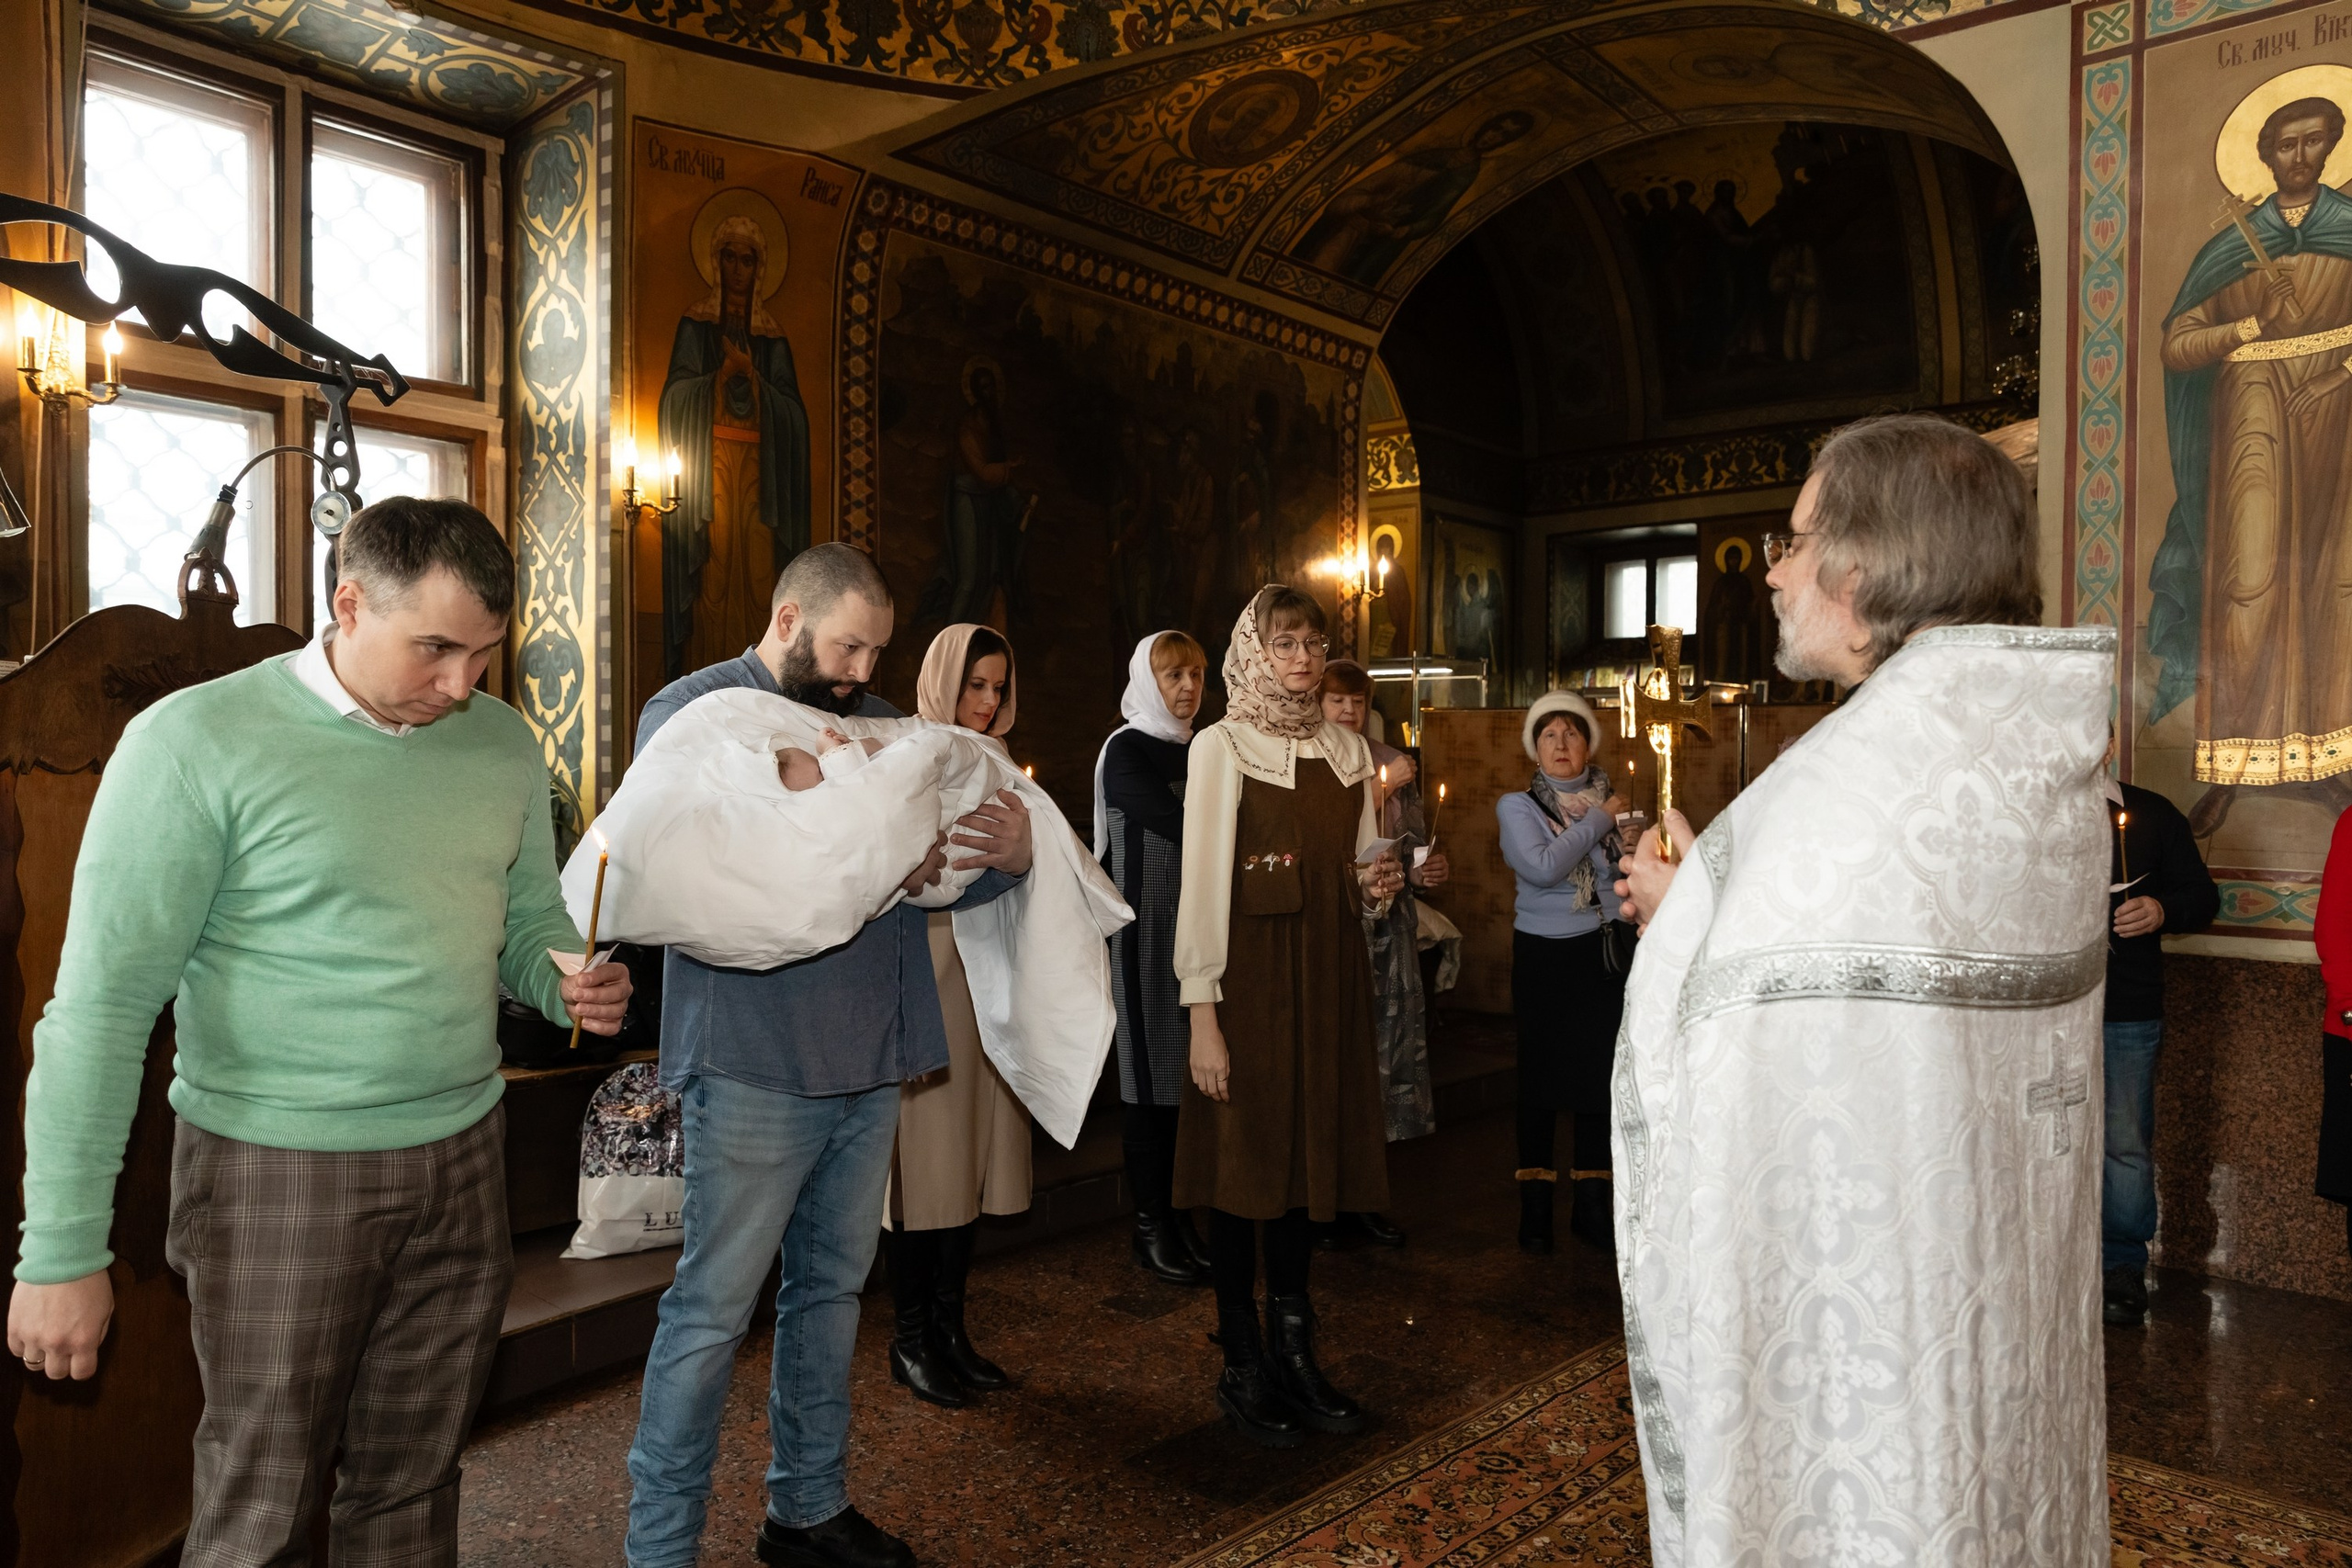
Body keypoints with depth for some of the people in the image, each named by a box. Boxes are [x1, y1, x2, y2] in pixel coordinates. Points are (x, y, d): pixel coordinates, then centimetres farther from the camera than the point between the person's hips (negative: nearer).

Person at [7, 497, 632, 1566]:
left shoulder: (502, 744, 4)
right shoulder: (197, 741, -11)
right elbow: (102, 1007, -10)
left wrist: (572, 987, -8)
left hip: (462, 1161, 4)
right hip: (279, 1171, -4)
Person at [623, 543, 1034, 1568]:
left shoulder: (875, 722, 13)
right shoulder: (690, 711, -4)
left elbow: (946, 877, 12)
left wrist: (1012, 854, -11)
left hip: (870, 1060, 6)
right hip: (754, 1062, -6)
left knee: (831, 1288, 17)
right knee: (714, 1307, 2)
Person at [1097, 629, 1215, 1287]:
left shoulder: (1196, 750, 14)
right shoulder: (1126, 751, -7)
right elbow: (1178, 824, -20)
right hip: (1147, 934, -6)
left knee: (1190, 1073, 7)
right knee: (1152, 1074, 0)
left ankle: (1181, 1214, 17)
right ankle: (1151, 1227, 10)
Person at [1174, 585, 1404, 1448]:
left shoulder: (1349, 748, 11)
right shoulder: (1220, 747, -5)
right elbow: (1202, 884, -10)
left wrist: (1380, 884, -7)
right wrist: (1202, 1012, -15)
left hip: (1329, 974, 5)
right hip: (1251, 976, -5)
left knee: (1308, 1155, 11)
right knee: (1243, 1164, 2)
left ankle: (1294, 1352, 25)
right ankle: (1241, 1368, 17)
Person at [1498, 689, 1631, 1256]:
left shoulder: (1610, 800, 8)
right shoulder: (1518, 806, -2)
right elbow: (1543, 867, -19)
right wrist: (1597, 821, -11)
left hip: (1606, 952, 3)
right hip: (1545, 957, -3)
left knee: (1603, 1076, 4)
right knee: (1542, 1079, 3)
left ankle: (1592, 1205, 18)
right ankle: (1535, 1210, 14)